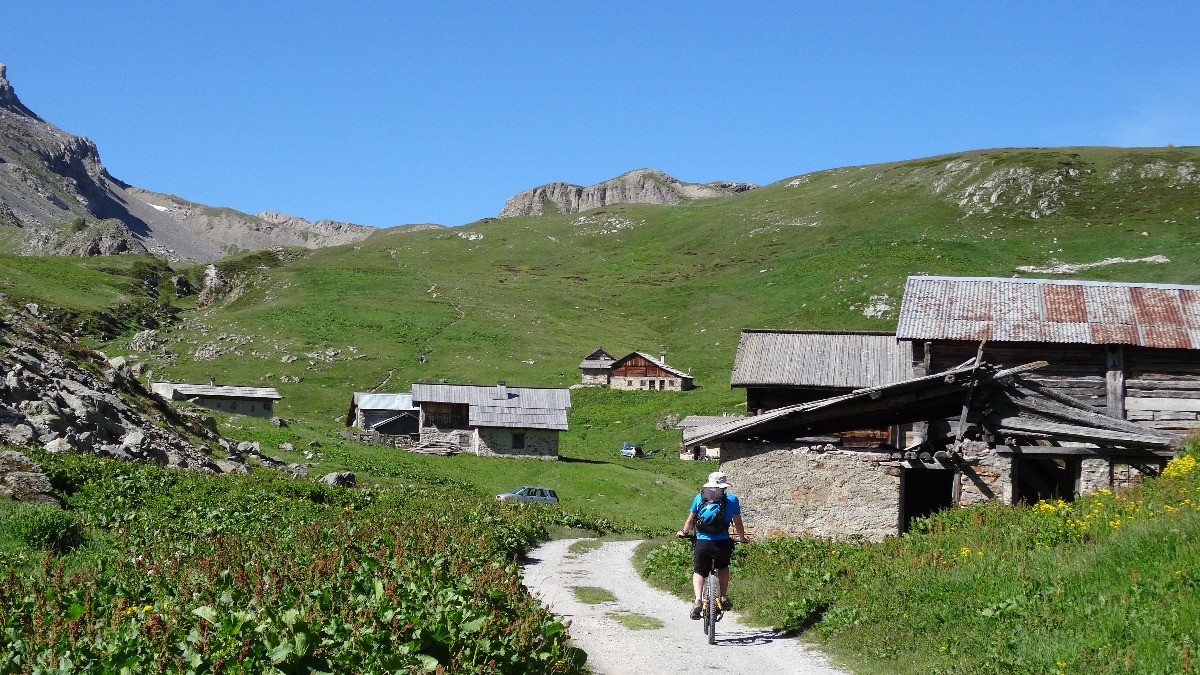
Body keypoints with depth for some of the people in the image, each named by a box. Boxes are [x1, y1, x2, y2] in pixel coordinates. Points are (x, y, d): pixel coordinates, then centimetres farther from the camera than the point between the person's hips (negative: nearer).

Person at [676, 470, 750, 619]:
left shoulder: (699, 498, 7)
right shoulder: (731, 499, 4)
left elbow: (690, 521, 14)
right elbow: (738, 523, 11)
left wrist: (683, 532, 34)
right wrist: (742, 537, 30)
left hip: (702, 542, 0)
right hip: (723, 543, 0)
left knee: (698, 572, 15)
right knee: (723, 567, 30)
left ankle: (698, 600, -8)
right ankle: (724, 598, 25)